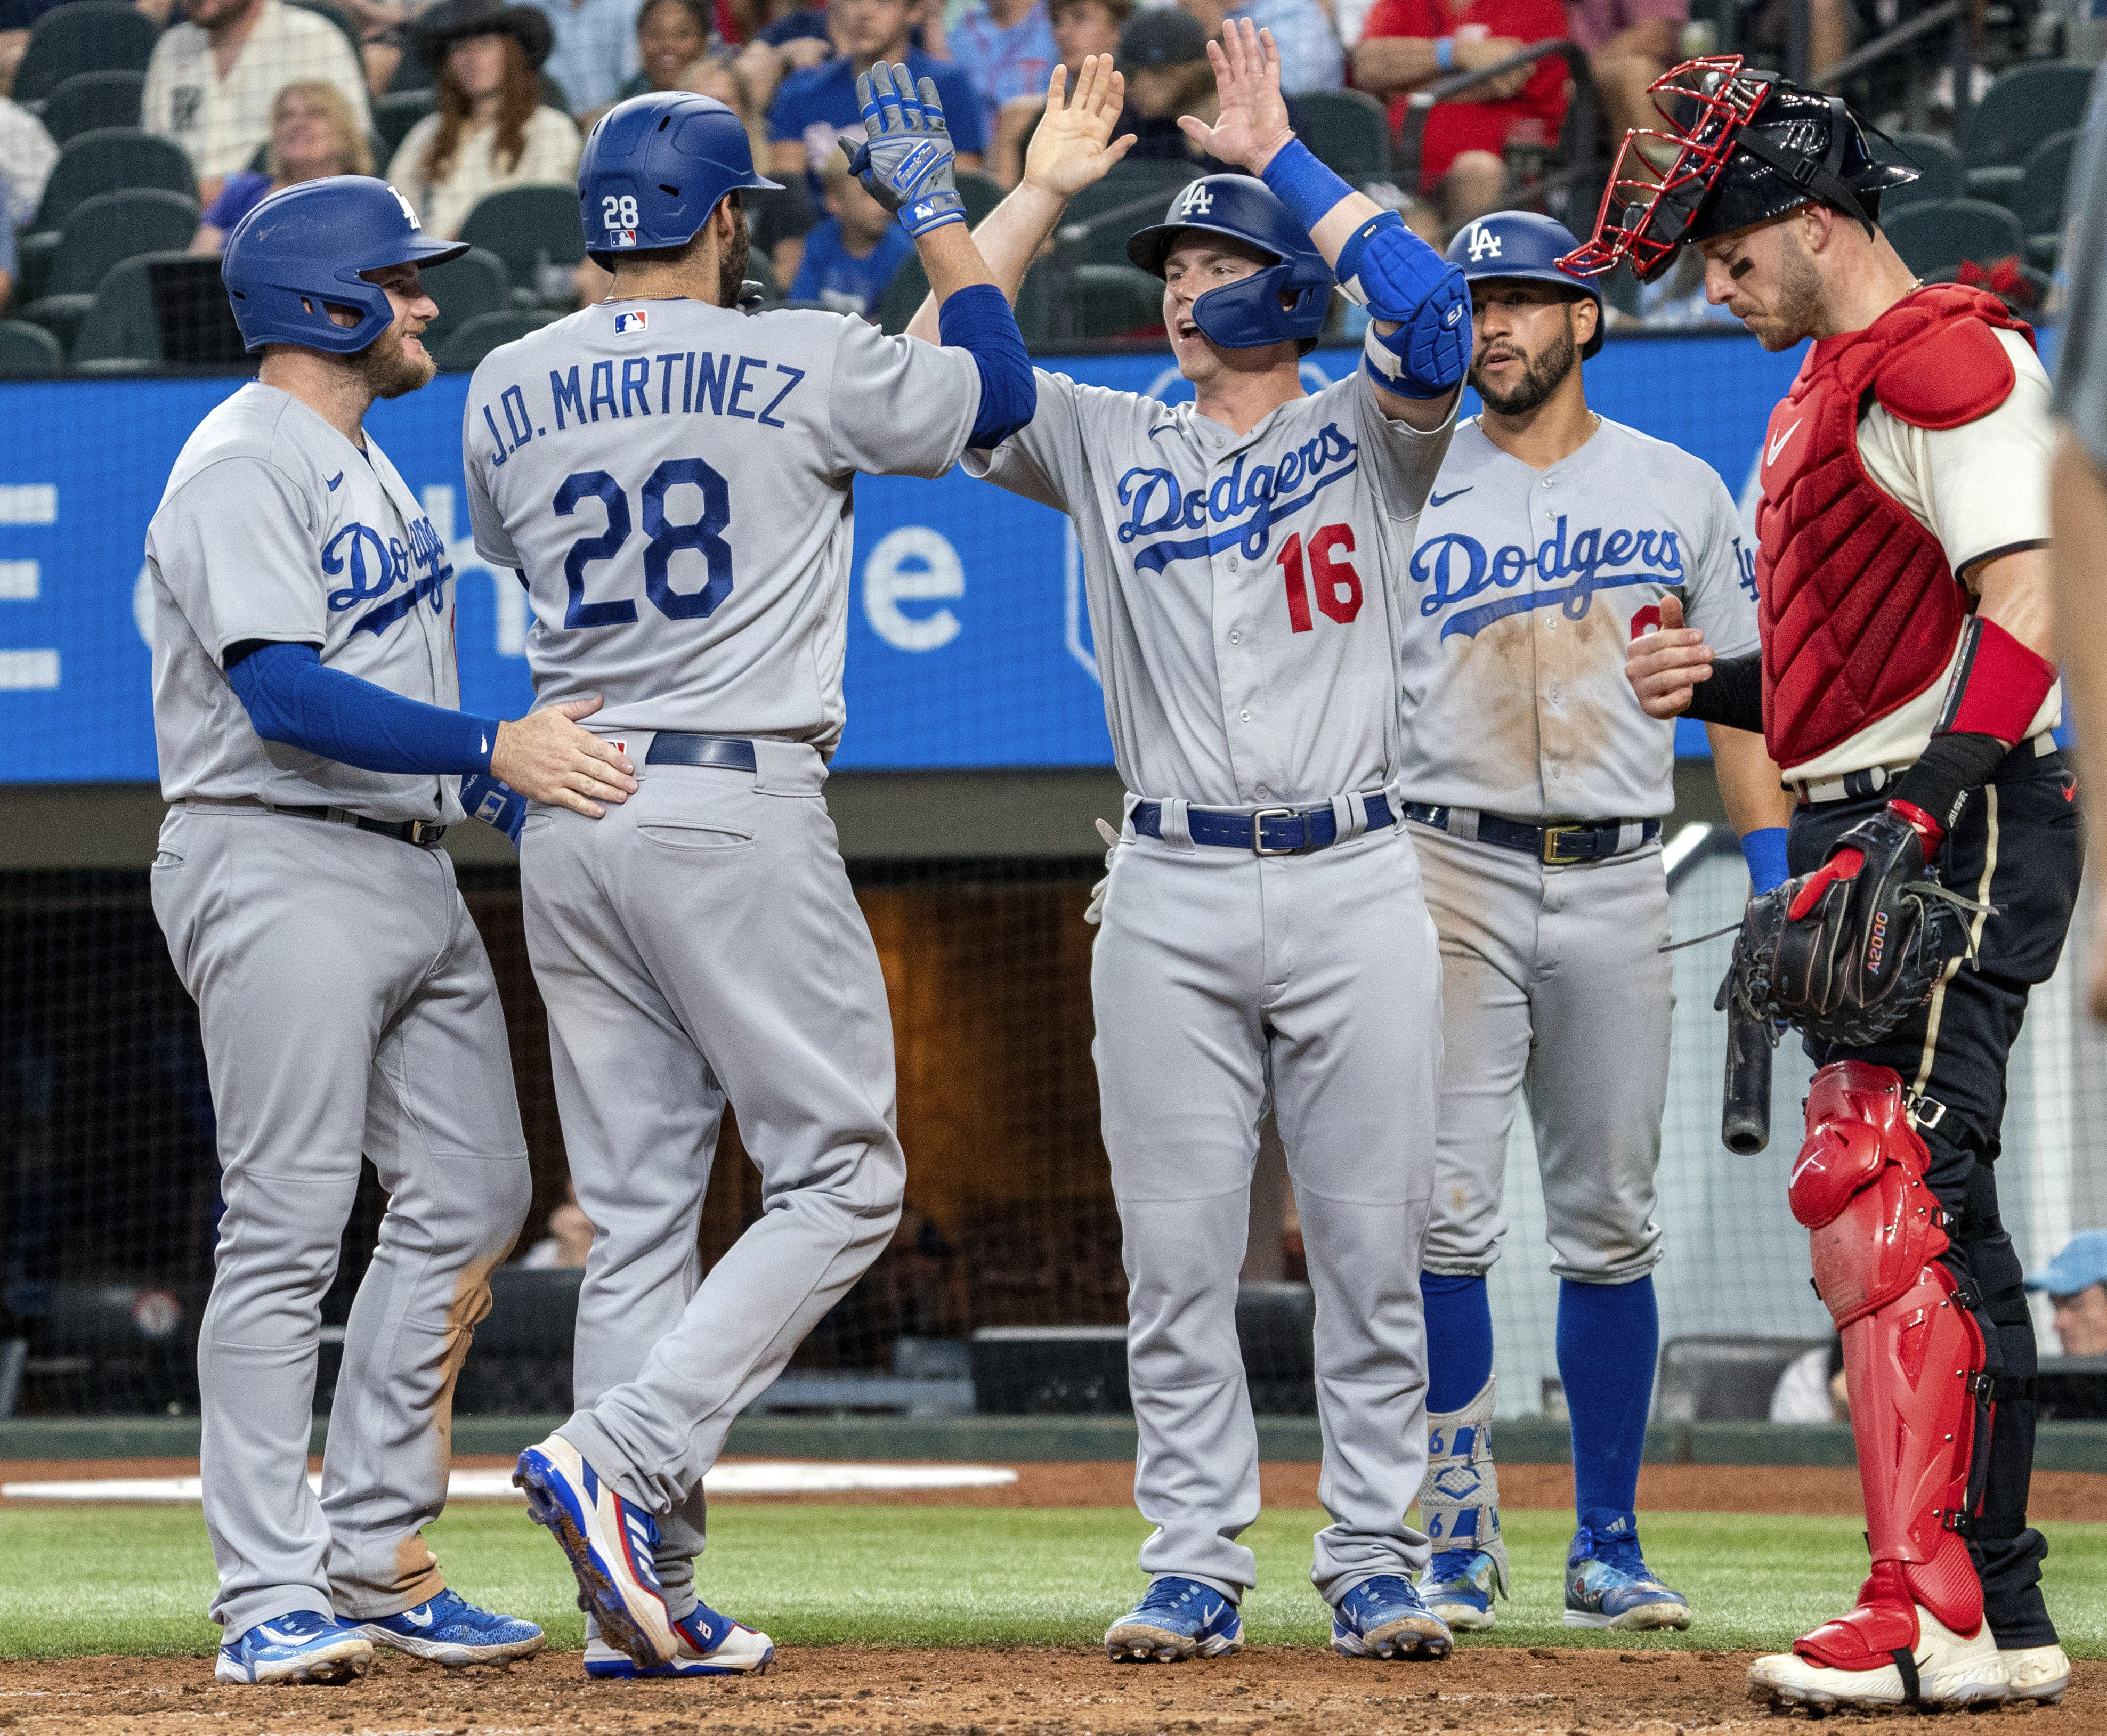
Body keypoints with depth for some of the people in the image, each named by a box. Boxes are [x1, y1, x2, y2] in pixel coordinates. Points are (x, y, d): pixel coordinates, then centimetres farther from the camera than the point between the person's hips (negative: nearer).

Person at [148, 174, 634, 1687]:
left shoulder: (367, 466, 19)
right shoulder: (244, 466, -12)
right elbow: (284, 695, -24)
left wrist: (528, 782, 11)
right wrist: (488, 747, -30)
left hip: (412, 868, 10)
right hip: (282, 869, -10)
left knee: (469, 1198, 8)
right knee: (288, 1226, -9)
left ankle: (377, 1561, 14)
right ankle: (271, 1601, -8)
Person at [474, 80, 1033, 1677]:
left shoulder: (508, 390, 7)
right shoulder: (806, 364, -6)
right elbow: (999, 387, 10)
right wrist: (933, 201, 21)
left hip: (568, 814, 6)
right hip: (739, 810, -6)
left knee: (638, 1213, 9)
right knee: (841, 1183, 1)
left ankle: (643, 1600, 6)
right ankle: (622, 1459, -17)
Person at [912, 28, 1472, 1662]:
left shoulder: (1370, 434, 7)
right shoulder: (1108, 444, 14)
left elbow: (1433, 315, -12)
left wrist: (1277, 150, -7)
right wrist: (1041, 191, 3)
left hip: (1355, 884, -2)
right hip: (1172, 896, 2)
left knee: (1371, 1246, 1)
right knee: (1177, 1253, 0)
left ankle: (1375, 1559, 7)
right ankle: (1197, 1567, 5)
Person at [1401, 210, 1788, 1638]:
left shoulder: (1681, 492, 10)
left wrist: (1777, 876, 1)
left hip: (1617, 881, 1)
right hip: (1452, 874, -1)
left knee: (1612, 1224, 4)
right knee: (1447, 1213, -8)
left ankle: (1608, 1547, 11)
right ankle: (1460, 1535, -2)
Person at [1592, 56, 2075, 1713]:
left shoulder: (1947, 359, -10)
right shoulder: (1831, 389, 22)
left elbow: (2024, 616, -19)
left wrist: (1914, 825, -26)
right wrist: (1721, 687, 11)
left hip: (1958, 839, -11)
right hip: (1878, 848, 11)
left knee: (1892, 1204, -17)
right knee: (1916, 1219, 10)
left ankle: (1932, 1618, -21)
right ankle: (2000, 1620, 13)